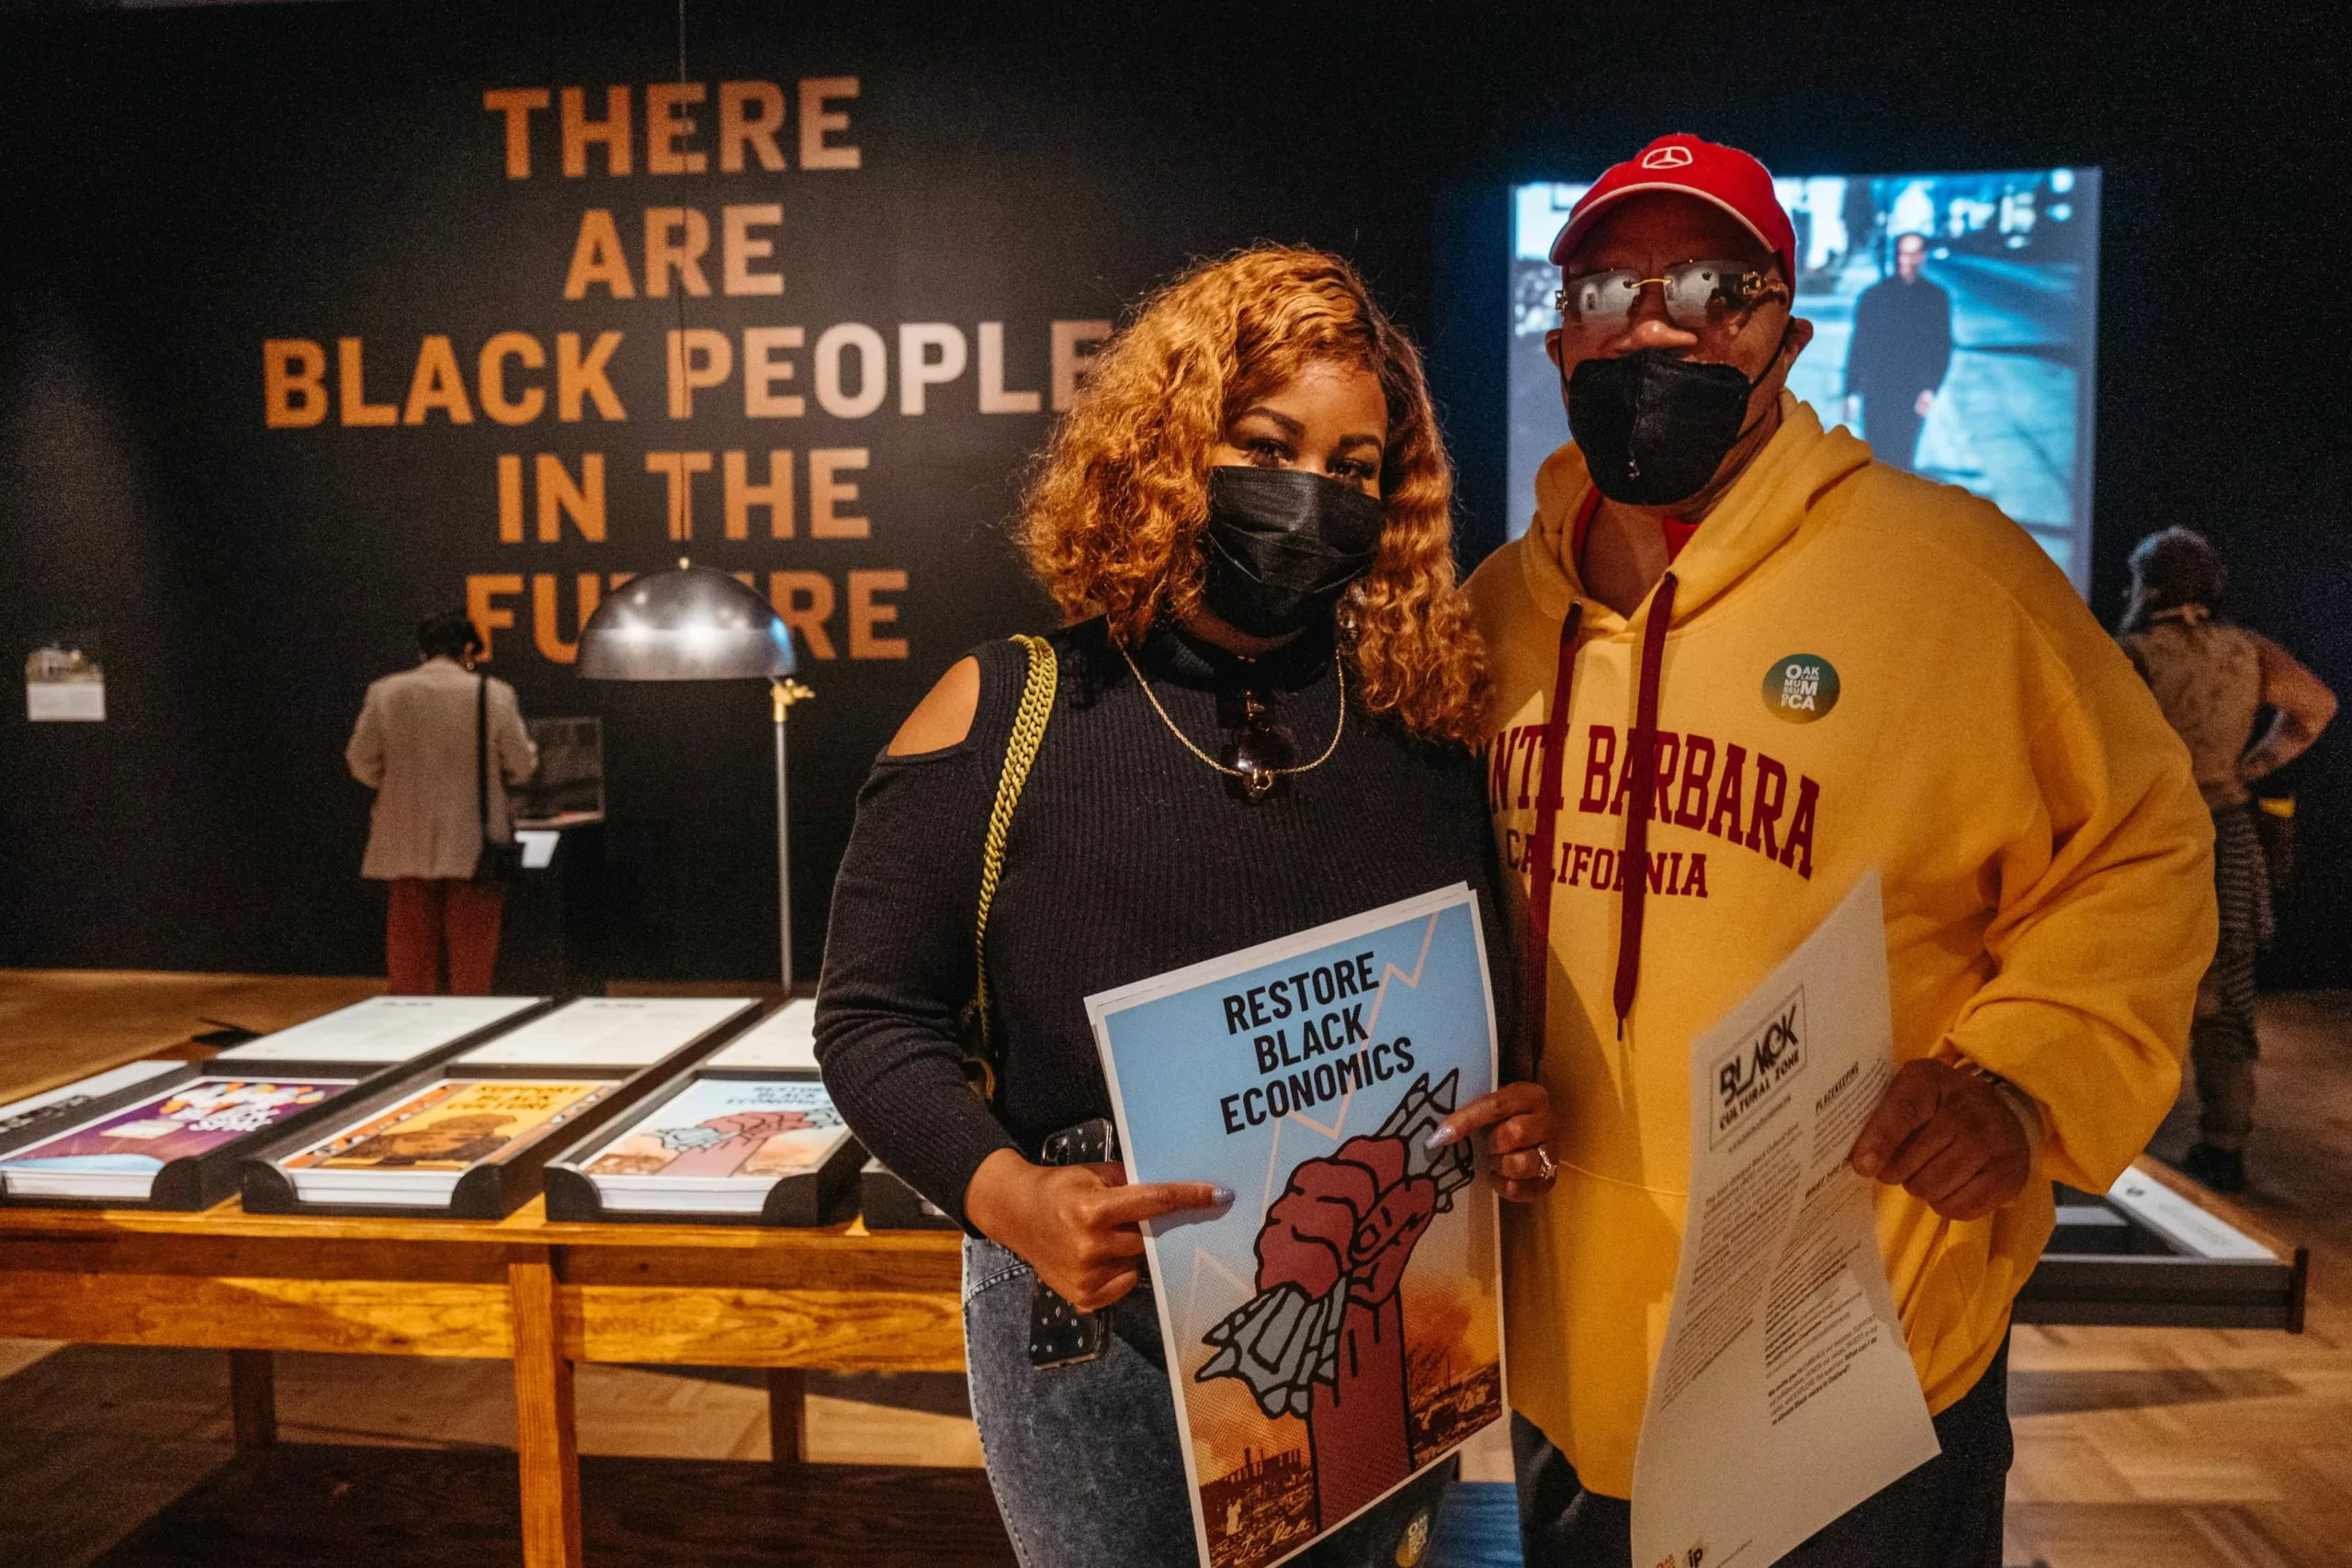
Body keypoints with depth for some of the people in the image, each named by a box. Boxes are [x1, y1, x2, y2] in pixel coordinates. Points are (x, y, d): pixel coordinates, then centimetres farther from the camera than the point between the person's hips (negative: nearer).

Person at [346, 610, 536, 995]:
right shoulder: (494, 694, -8)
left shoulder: (384, 693, -1)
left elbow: (362, 763, 5)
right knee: (471, 958, 6)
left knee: (411, 958, 12)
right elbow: (522, 767, -3)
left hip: (407, 847, 2)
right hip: (473, 848, -2)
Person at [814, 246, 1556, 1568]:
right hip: (1100, 1348, -3)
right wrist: (1006, 1196, -22)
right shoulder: (1003, 714, -8)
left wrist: (1522, 1114, -13)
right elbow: (876, 1020, -7)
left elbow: (1514, 1000, 8)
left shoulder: (1433, 724, 0)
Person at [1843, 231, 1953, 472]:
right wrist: (1850, 393, 0)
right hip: (1876, 395, 0)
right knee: (1876, 460, -4)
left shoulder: (1936, 298, 6)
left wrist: (1931, 389, -7)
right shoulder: (1874, 295, 5)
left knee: (1901, 460, -3)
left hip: (1913, 397, 0)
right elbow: (1858, 346, 5)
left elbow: (1943, 347, 6)